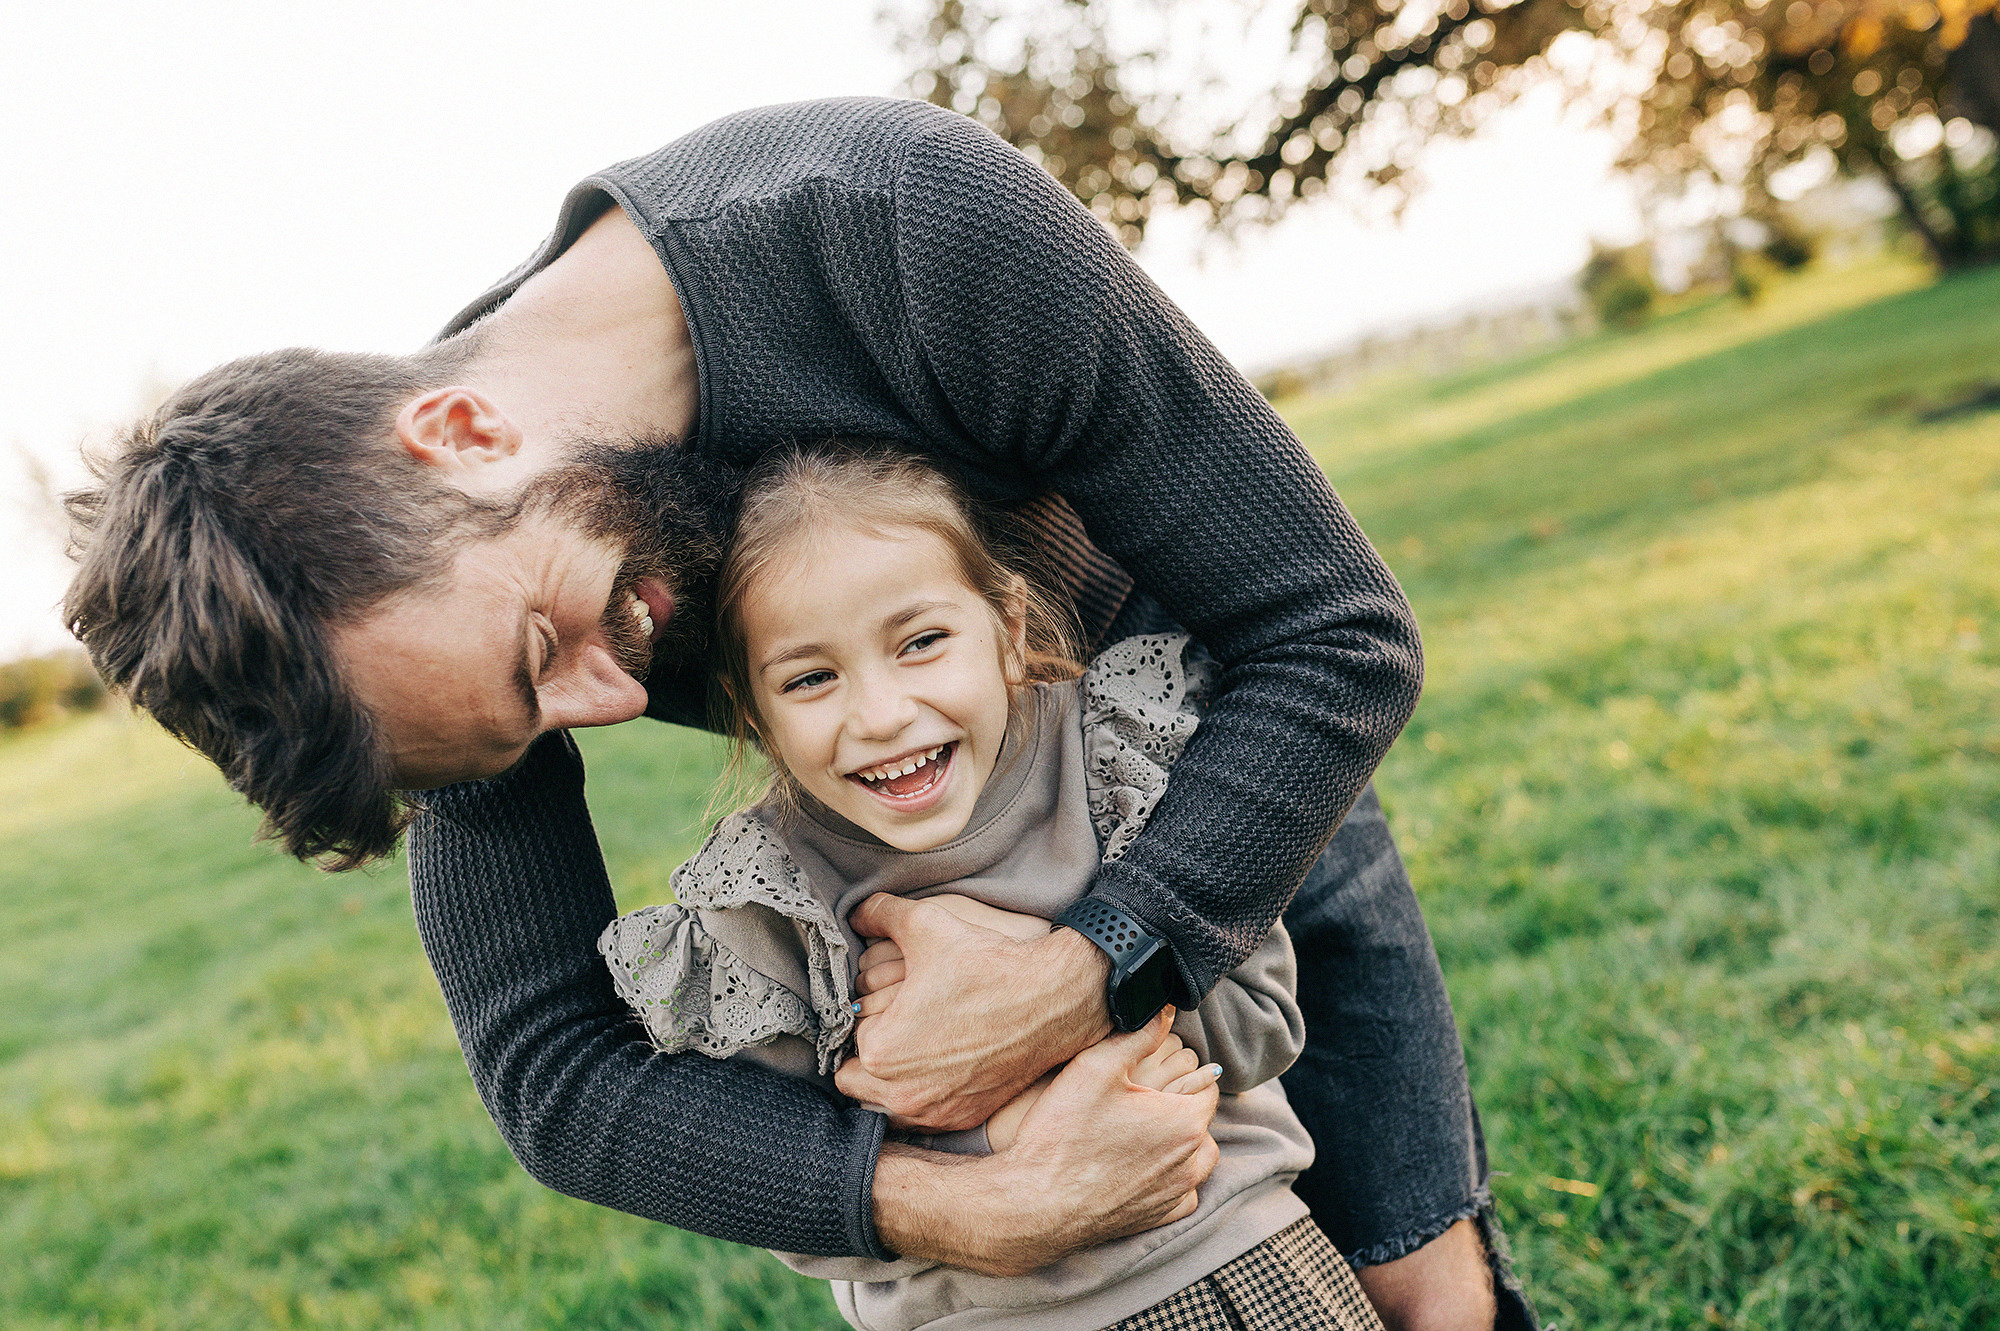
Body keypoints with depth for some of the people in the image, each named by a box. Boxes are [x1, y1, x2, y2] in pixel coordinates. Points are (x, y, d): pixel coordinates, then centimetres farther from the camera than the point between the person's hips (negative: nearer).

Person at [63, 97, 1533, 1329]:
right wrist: (956, 1207, -37)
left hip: (1261, 779, -2)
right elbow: (549, 1065, -22)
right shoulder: (446, 611, -22)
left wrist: (1095, 974, -40)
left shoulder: (914, 221, -35)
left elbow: (1345, 637, -29)